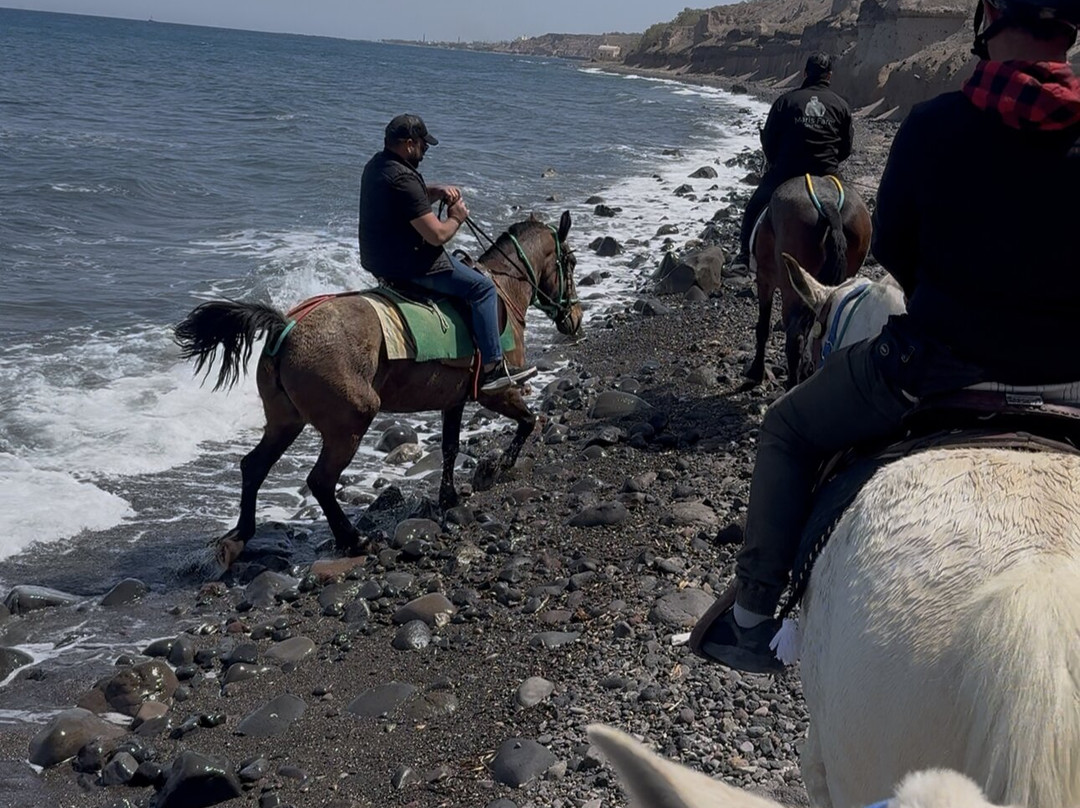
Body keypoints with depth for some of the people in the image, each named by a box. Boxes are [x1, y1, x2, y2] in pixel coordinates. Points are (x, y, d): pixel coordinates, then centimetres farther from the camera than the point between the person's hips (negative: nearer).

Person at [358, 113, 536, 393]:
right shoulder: (402, 179, -25)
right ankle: (492, 368, -7)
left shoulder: (376, 165, 7)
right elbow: (437, 235, -26)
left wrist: (439, 191, 5)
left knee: (461, 263, 31)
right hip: (407, 264, -11)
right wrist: (456, 217, -6)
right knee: (482, 287, -8)